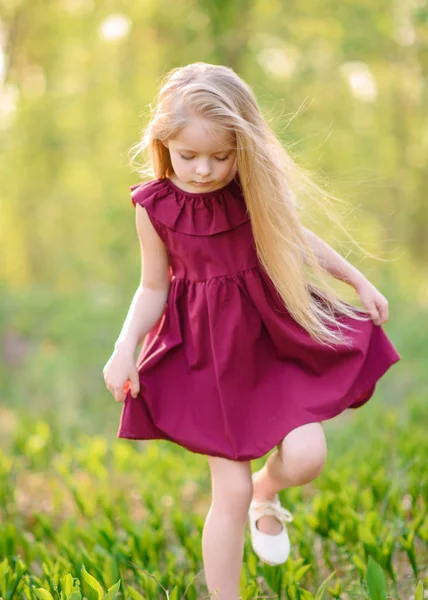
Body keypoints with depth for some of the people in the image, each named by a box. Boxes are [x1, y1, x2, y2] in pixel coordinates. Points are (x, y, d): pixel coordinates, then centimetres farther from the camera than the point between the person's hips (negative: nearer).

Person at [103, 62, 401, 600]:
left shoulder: (259, 186, -8)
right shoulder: (155, 205, -12)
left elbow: (296, 237, 10)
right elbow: (153, 288, -2)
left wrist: (359, 281, 15)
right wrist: (125, 346, -16)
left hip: (277, 330, 2)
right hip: (209, 350, -2)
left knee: (306, 457, -12)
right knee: (230, 491, -1)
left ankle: (267, 492, 26)